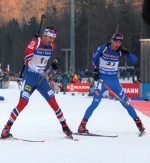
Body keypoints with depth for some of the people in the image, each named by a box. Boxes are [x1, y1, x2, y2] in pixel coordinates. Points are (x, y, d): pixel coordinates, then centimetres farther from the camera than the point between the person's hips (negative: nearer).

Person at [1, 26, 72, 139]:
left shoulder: (52, 46, 2)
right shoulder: (34, 43, -16)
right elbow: (27, 61, -22)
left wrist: (53, 63, 11)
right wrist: (39, 71, -31)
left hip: (42, 78, 5)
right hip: (29, 77, -5)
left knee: (53, 101, 1)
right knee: (23, 103, -15)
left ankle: (64, 126, 13)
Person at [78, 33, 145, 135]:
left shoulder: (120, 52, -5)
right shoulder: (103, 49, -9)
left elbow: (135, 60, -8)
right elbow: (95, 60, 7)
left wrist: (126, 53, -23)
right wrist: (96, 71, -4)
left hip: (114, 80, 3)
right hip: (102, 79, -3)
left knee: (125, 102, 2)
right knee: (95, 102, -15)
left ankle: (138, 123, 13)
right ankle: (82, 125, -11)